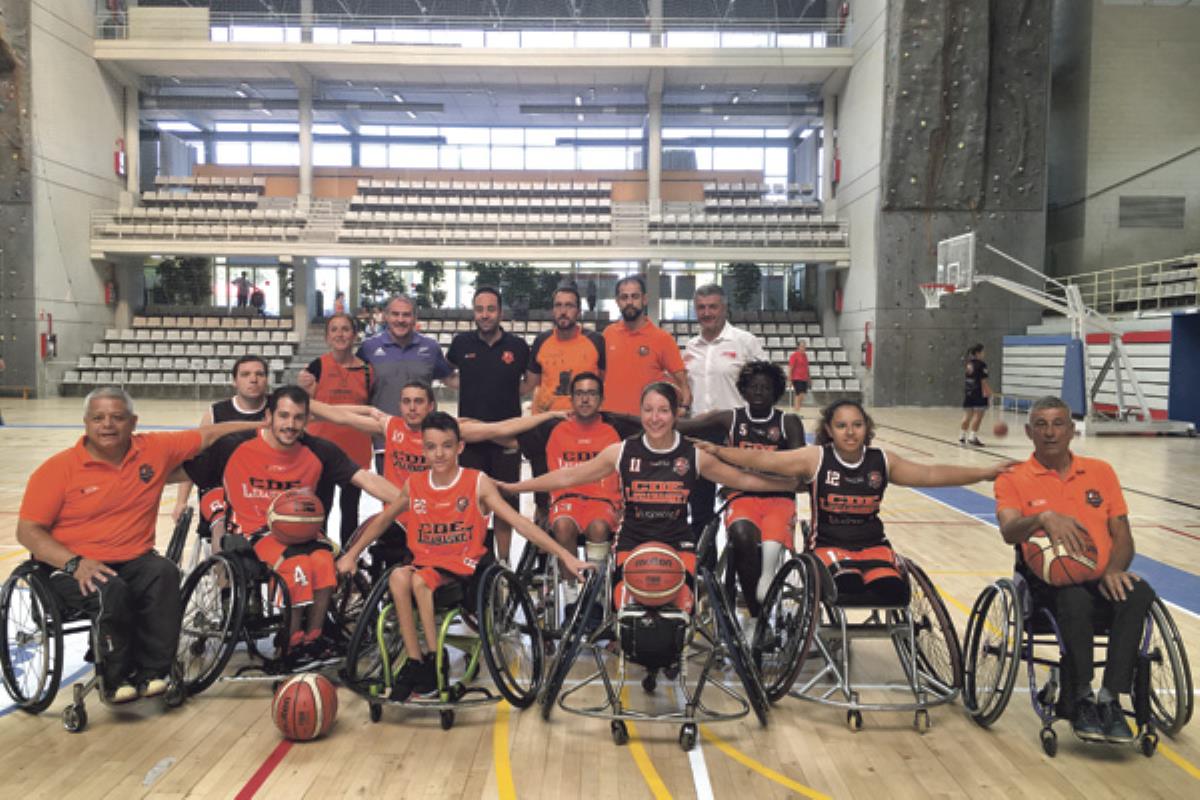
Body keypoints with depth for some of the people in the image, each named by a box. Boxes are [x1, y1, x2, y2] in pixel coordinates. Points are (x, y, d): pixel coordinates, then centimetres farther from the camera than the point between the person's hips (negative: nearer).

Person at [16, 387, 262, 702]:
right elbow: (28, 531, -6)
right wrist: (75, 563, -21)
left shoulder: (155, 450, 4)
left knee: (165, 573, -30)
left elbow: (208, 435, 12)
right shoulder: (58, 469, -4)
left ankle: (152, 671, -19)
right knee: (112, 591, -34)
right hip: (75, 569, -3)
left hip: (134, 561, 3)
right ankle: (117, 679, -10)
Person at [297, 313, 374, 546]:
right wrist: (305, 387, -21)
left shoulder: (365, 370, 3)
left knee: (350, 508, 13)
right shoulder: (317, 366, -4)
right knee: (321, 509, 3)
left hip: (355, 450, 2)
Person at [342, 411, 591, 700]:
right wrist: (352, 554, 20)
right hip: (425, 564, 3)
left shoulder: (477, 482, -6)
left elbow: (519, 523, -11)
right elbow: (383, 519, 22)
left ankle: (433, 661, -13)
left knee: (419, 581, -31)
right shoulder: (414, 485, 4)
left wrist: (565, 555, -17)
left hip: (464, 568, -3)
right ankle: (414, 663, -18)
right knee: (398, 577, -29)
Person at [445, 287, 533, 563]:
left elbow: (531, 382, 15)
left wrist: (509, 393, 0)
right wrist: (466, 386, 3)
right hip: (470, 435, 1)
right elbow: (446, 374, 19)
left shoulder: (518, 346, -1)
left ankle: (503, 561, 20)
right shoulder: (461, 343, 2)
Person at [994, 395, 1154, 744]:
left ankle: (1110, 699, -25)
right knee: (1075, 598, -37)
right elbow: (1009, 531, -14)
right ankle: (1080, 700, -20)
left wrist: (1113, 570, -11)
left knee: (1139, 593, -30)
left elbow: (1122, 535, 9)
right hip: (1047, 582, -3)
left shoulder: (1100, 472, 14)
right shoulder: (1013, 479, 4)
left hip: (1100, 581, 3)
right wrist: (1044, 517, -35)